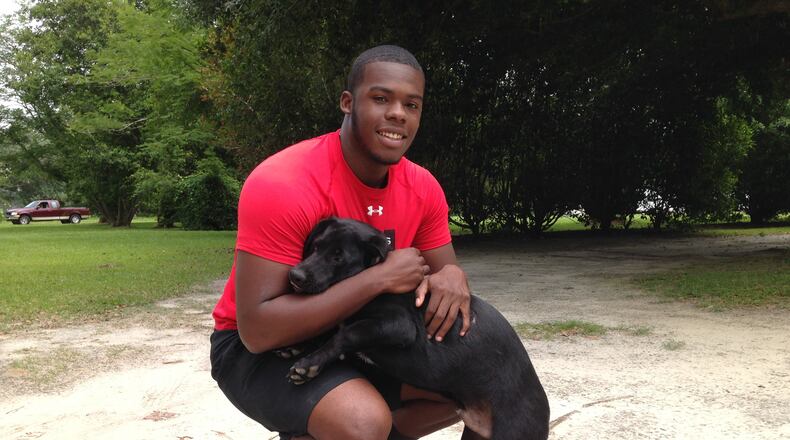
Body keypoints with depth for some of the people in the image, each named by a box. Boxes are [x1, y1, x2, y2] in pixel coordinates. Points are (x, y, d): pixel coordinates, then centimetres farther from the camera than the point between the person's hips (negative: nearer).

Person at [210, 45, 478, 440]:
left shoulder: (423, 188, -8)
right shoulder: (283, 185, -28)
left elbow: (443, 269, 2)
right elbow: (257, 329, -32)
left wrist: (451, 278, -24)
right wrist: (380, 278, -33)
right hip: (258, 350, -7)